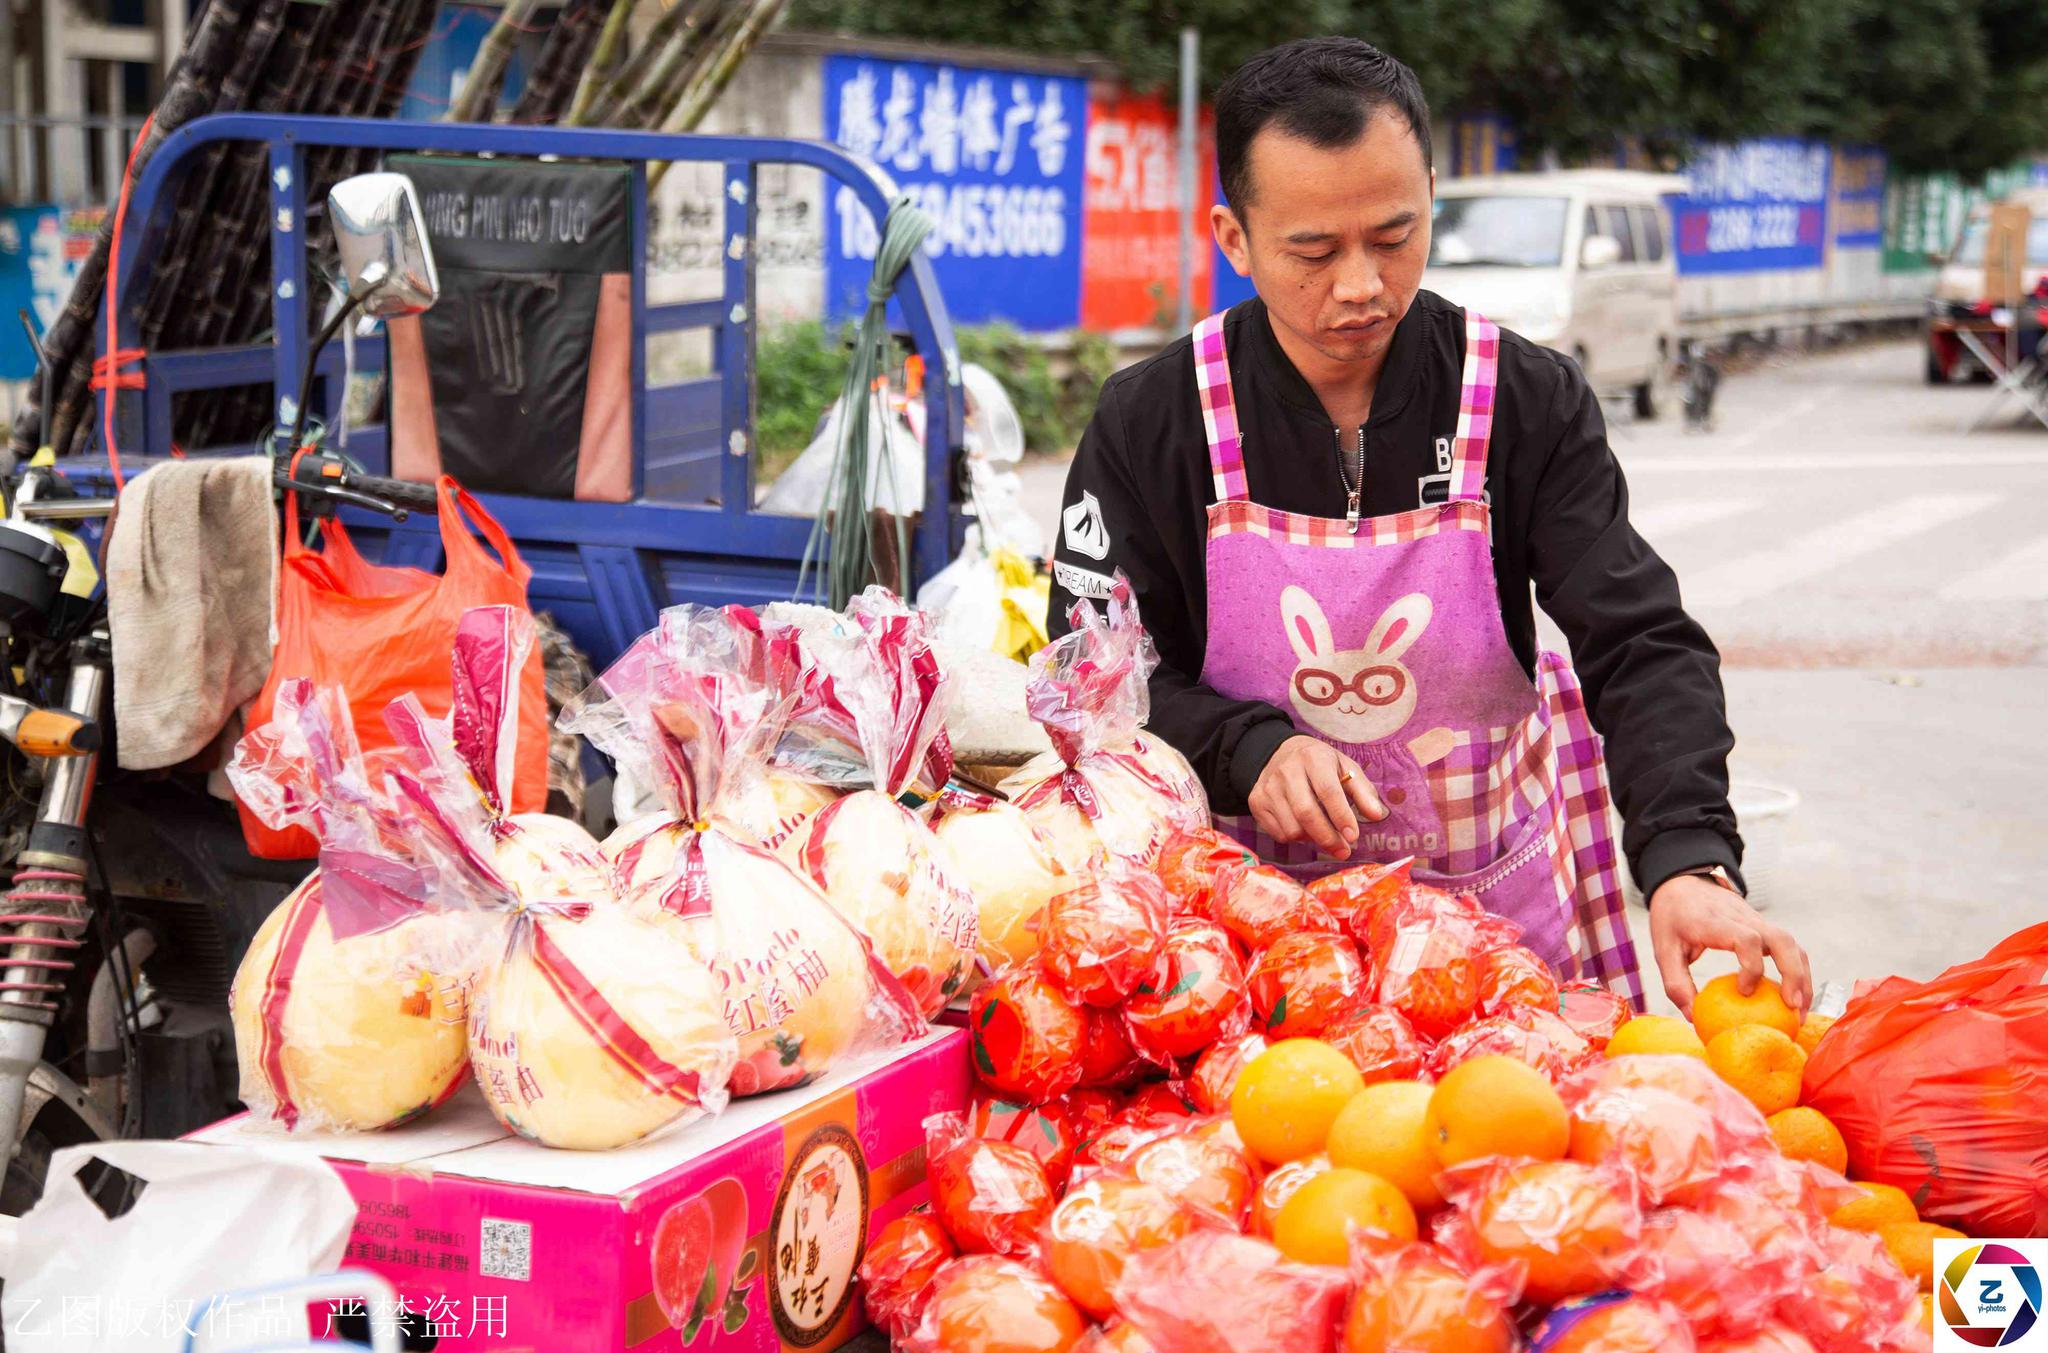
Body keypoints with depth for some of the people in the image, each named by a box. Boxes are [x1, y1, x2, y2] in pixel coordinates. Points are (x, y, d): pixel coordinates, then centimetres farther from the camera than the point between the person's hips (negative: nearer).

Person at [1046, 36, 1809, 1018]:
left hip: (1497, 908, 1)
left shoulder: (1531, 404, -9)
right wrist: (1247, 749, -25)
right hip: (1254, 913, -1)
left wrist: (1689, 860, -33)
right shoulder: (1148, 423, -9)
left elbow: (1643, 647, -16)